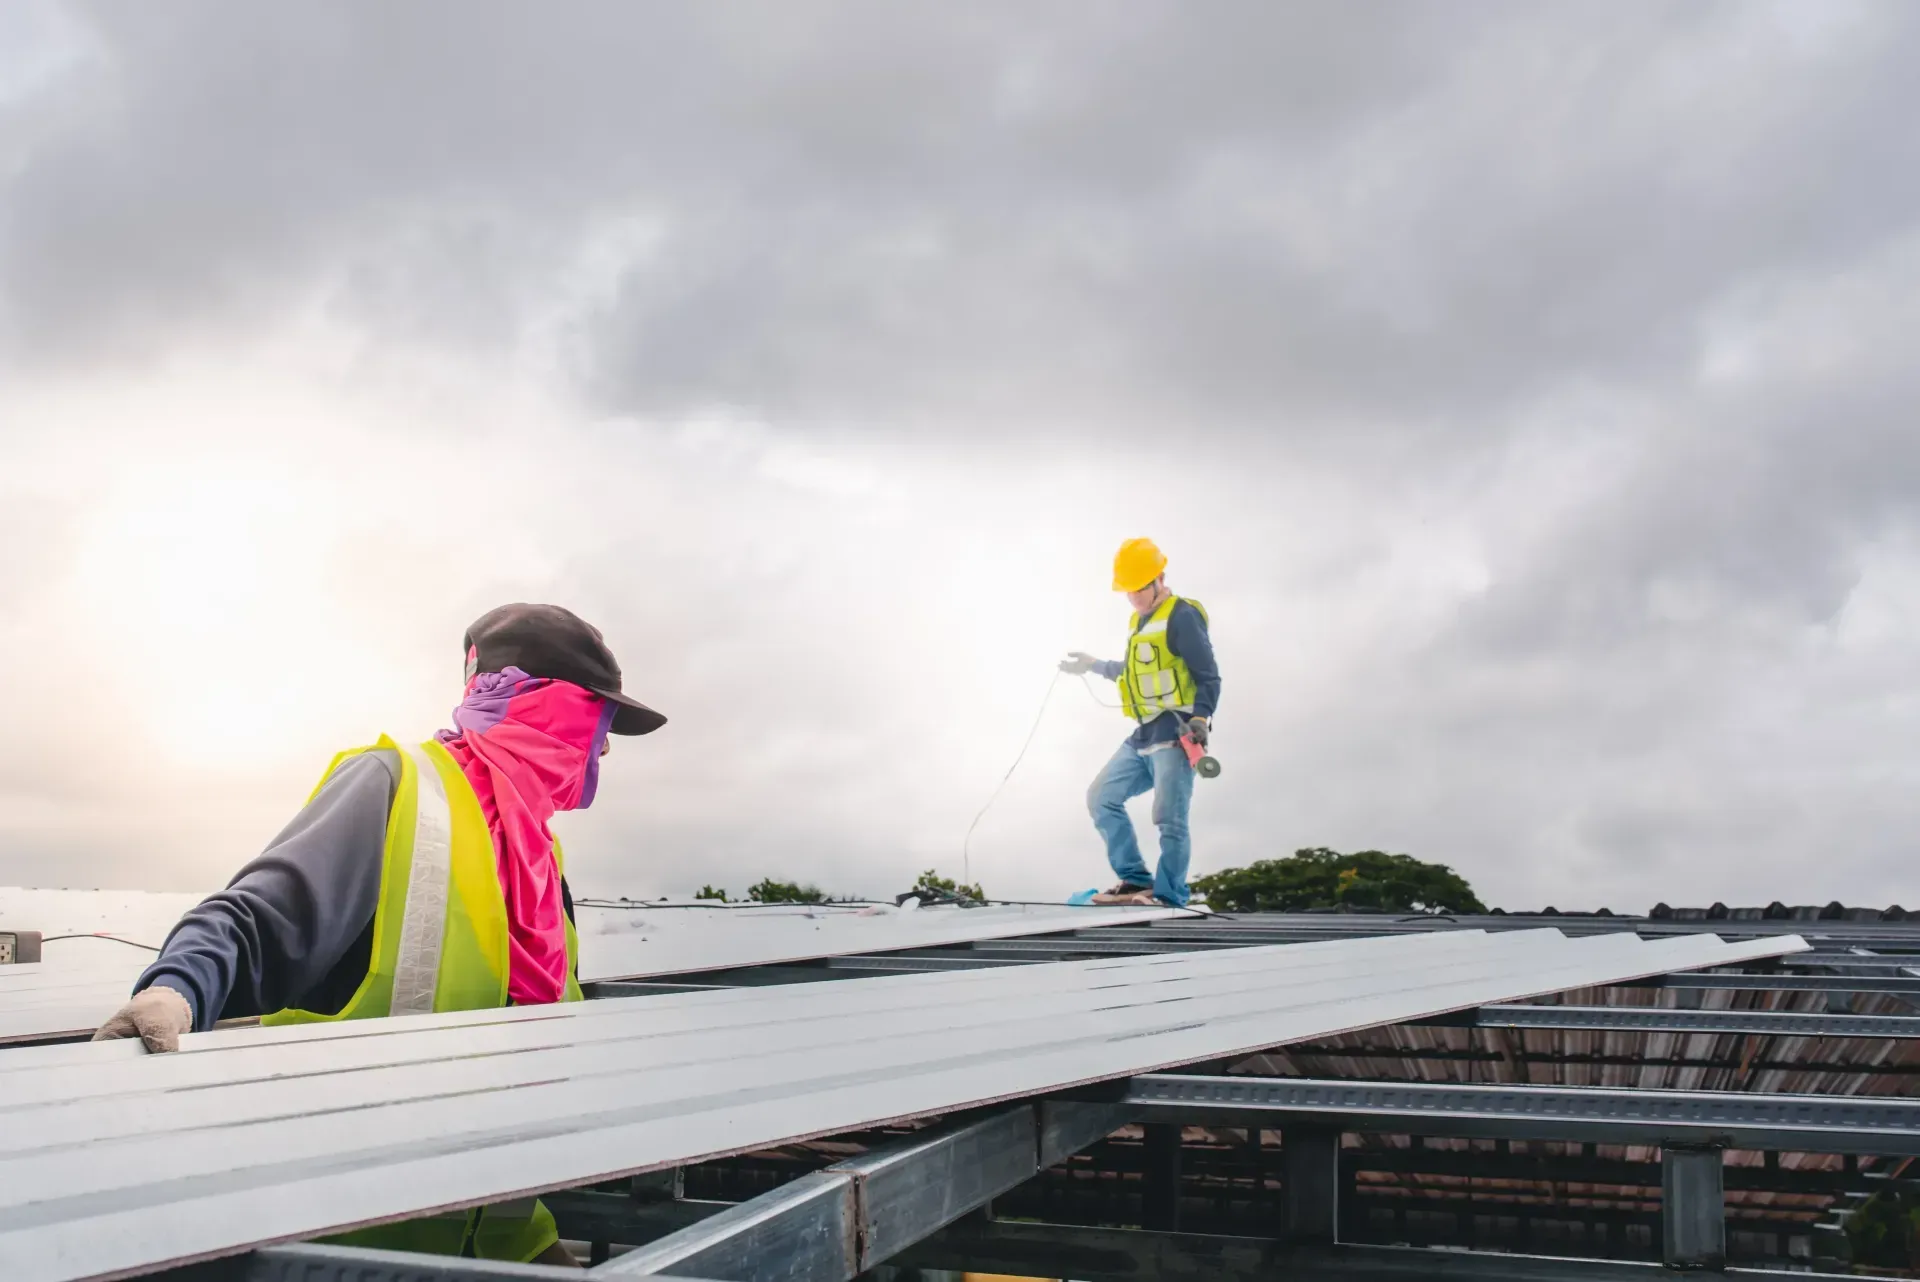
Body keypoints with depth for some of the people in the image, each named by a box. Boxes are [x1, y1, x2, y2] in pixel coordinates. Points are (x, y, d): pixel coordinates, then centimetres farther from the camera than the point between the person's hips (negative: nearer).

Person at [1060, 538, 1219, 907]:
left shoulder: (1181, 616, -7)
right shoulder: (1140, 621, 20)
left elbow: (1208, 677, -12)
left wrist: (1199, 719, -24)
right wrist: (1093, 665, 40)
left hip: (1175, 733, -9)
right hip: (1143, 737, 9)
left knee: (1169, 818, -11)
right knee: (1101, 797, 6)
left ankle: (1168, 898, -6)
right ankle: (1136, 881, 7)